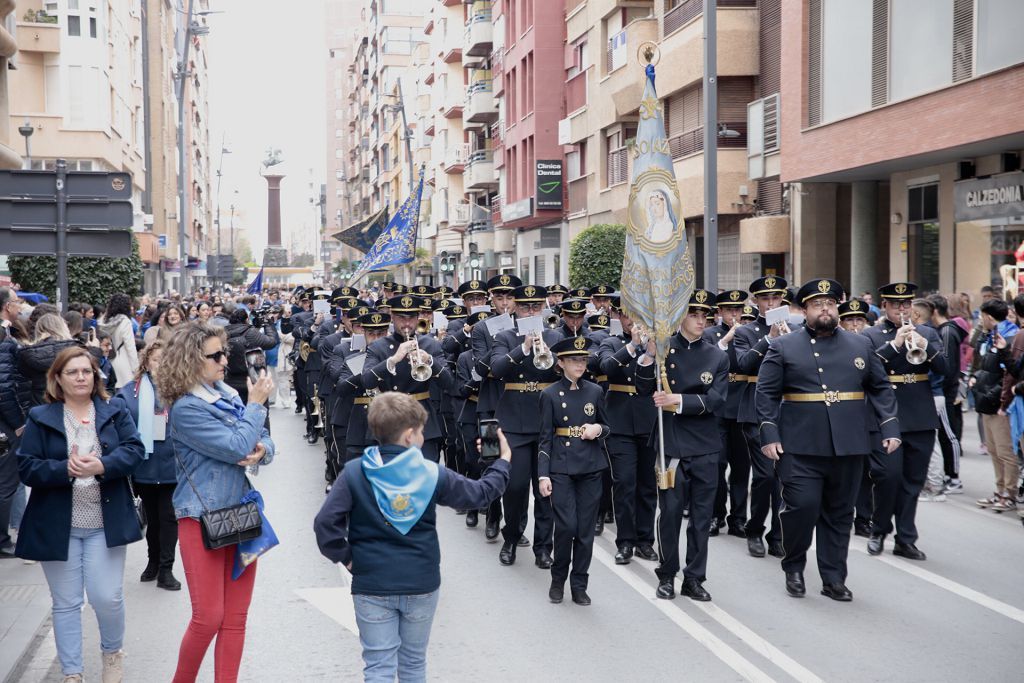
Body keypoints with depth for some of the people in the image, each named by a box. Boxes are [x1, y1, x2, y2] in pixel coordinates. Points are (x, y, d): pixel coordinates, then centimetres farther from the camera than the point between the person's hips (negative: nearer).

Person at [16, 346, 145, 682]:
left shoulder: (115, 412, 4)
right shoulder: (40, 418, 0)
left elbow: (134, 450, -5)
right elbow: (27, 468, -6)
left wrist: (101, 465, -23)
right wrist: (65, 469, -22)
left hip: (106, 523, 0)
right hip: (57, 526, 0)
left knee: (107, 597, -1)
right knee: (66, 603, 8)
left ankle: (113, 651, 28)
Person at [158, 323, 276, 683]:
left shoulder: (229, 395, 10)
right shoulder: (187, 409, -13)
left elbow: (263, 443, 11)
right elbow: (237, 447, -20)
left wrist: (261, 450, -12)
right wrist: (256, 405, -8)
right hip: (203, 519, -7)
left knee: (236, 618, 8)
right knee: (208, 618, -3)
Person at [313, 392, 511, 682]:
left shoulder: (354, 475, -8)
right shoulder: (433, 474, -6)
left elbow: (325, 522, -16)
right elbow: (480, 493, 6)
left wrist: (344, 556, 0)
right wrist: (503, 462, 22)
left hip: (372, 586, -1)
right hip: (421, 585, 1)